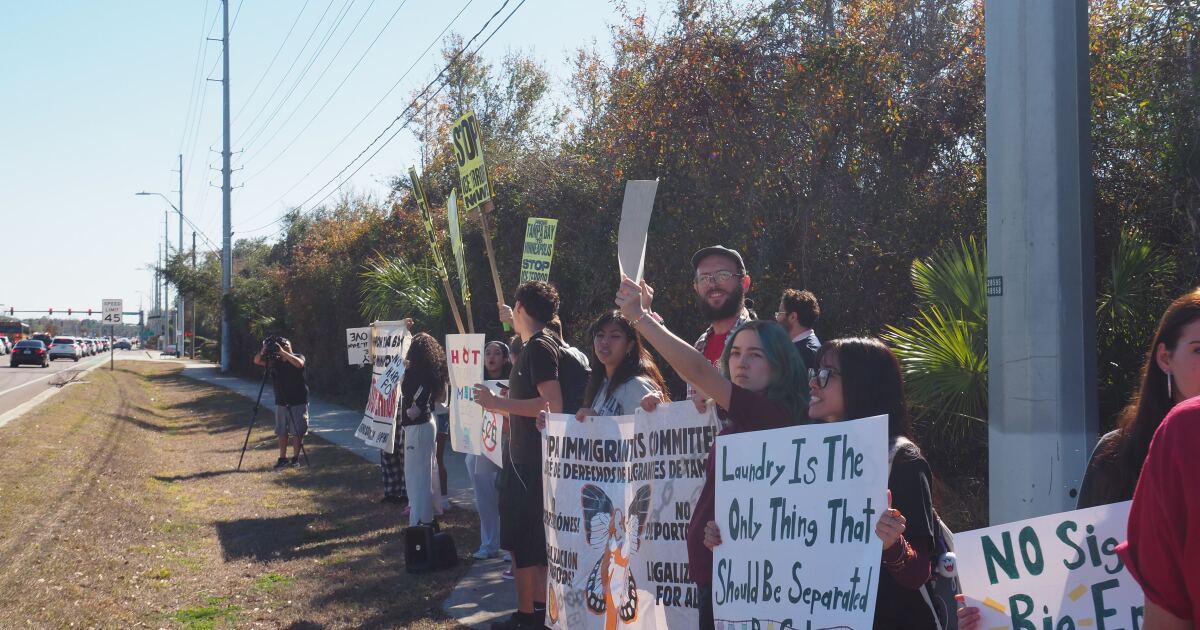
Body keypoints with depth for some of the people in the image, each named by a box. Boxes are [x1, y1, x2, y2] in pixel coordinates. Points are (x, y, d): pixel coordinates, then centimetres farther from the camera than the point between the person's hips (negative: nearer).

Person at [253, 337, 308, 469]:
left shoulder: (298, 357, -3)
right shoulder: (274, 360, 7)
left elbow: (299, 363, -27)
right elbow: (257, 361, 4)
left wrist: (282, 352, -28)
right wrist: (263, 351, -15)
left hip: (298, 402, -4)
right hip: (281, 402, 4)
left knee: (297, 431, -3)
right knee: (281, 432, 4)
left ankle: (295, 458, 2)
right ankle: (283, 458, 9)